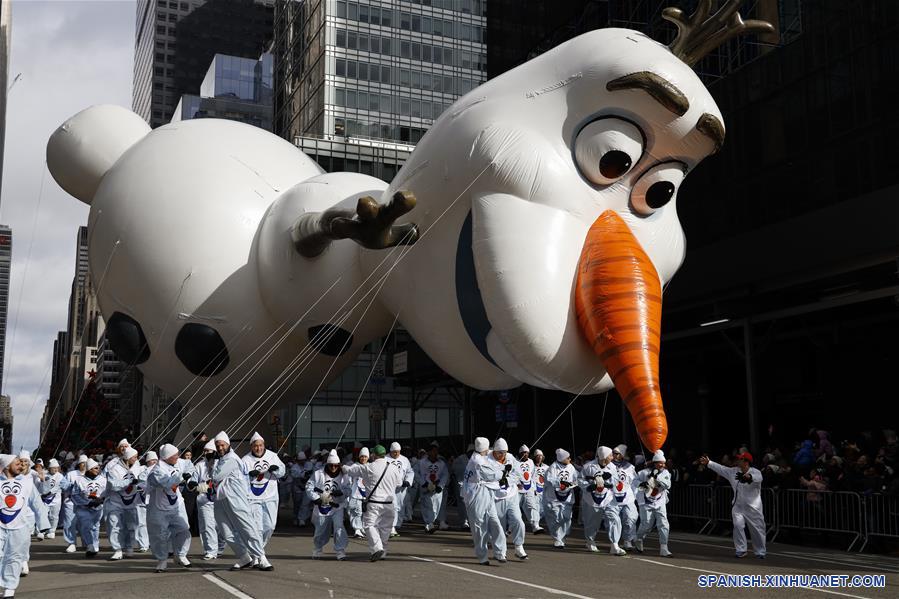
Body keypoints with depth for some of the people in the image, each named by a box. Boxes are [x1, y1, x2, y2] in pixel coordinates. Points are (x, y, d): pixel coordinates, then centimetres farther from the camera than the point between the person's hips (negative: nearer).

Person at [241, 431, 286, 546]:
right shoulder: (246, 459, -3)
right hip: (253, 498, -3)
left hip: (270, 497, 3)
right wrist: (250, 474, -29)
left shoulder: (272, 456, 6)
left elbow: (282, 471, 8)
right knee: (256, 528, -9)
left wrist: (276, 469, -14)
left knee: (270, 526, 6)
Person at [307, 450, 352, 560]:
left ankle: (341, 551, -10)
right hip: (321, 507, 1)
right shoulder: (318, 474, -3)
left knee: (339, 527, -18)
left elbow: (348, 489, -5)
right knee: (321, 530, 10)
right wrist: (316, 498, -11)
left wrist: (341, 492, -25)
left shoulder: (343, 476, 0)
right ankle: (317, 551, 35)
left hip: (337, 507, 0)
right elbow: (309, 487, -1)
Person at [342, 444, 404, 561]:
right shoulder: (394, 468, 2)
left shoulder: (369, 468, -8)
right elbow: (399, 484, 15)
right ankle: (382, 551, 21)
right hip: (390, 503, 4)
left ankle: (377, 548, -18)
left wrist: (342, 467, 21)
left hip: (374, 503, -4)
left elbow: (350, 470, 2)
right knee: (385, 528, 14)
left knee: (369, 525, 1)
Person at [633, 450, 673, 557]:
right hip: (646, 503, -3)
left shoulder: (665, 473, 3)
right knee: (647, 525, -1)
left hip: (660, 503, 3)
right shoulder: (645, 472, -7)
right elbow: (635, 481, -9)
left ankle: (663, 549, -5)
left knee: (663, 524, -8)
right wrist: (641, 484, -30)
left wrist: (657, 476, -21)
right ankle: (638, 540, 30)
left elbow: (668, 485, -11)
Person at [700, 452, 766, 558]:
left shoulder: (756, 472, -16)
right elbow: (721, 468, 7)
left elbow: (758, 478, -39)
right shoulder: (733, 471, 0)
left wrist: (749, 477, -60)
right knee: (738, 525, -14)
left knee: (757, 530, 5)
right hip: (738, 506, 4)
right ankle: (741, 550, -3)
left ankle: (760, 552, 23)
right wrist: (708, 463, 1)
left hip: (753, 507, -3)